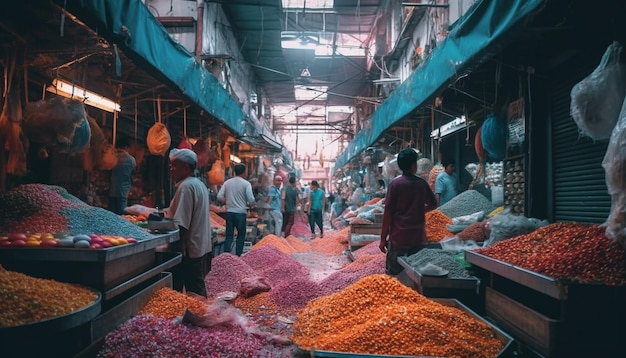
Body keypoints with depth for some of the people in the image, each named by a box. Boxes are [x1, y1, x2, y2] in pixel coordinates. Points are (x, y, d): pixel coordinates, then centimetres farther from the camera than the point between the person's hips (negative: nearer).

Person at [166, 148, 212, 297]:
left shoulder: (186, 187, -16)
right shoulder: (200, 184, 15)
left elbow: (180, 224, -21)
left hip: (189, 251, -10)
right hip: (202, 248, 10)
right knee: (198, 289, 14)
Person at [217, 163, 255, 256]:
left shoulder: (227, 182, 4)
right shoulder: (246, 184, -8)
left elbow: (219, 197, 1)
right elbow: (251, 199, -13)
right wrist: (250, 204, 9)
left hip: (229, 212, 3)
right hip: (241, 213, -3)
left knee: (229, 235, 9)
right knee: (241, 235, 10)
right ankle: (238, 256, 10)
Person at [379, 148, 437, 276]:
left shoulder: (395, 184, -7)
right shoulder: (422, 184, 3)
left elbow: (388, 213, -8)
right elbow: (433, 204, 17)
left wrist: (383, 238, -3)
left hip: (398, 237, -3)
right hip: (418, 237, 3)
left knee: (392, 275, 4)